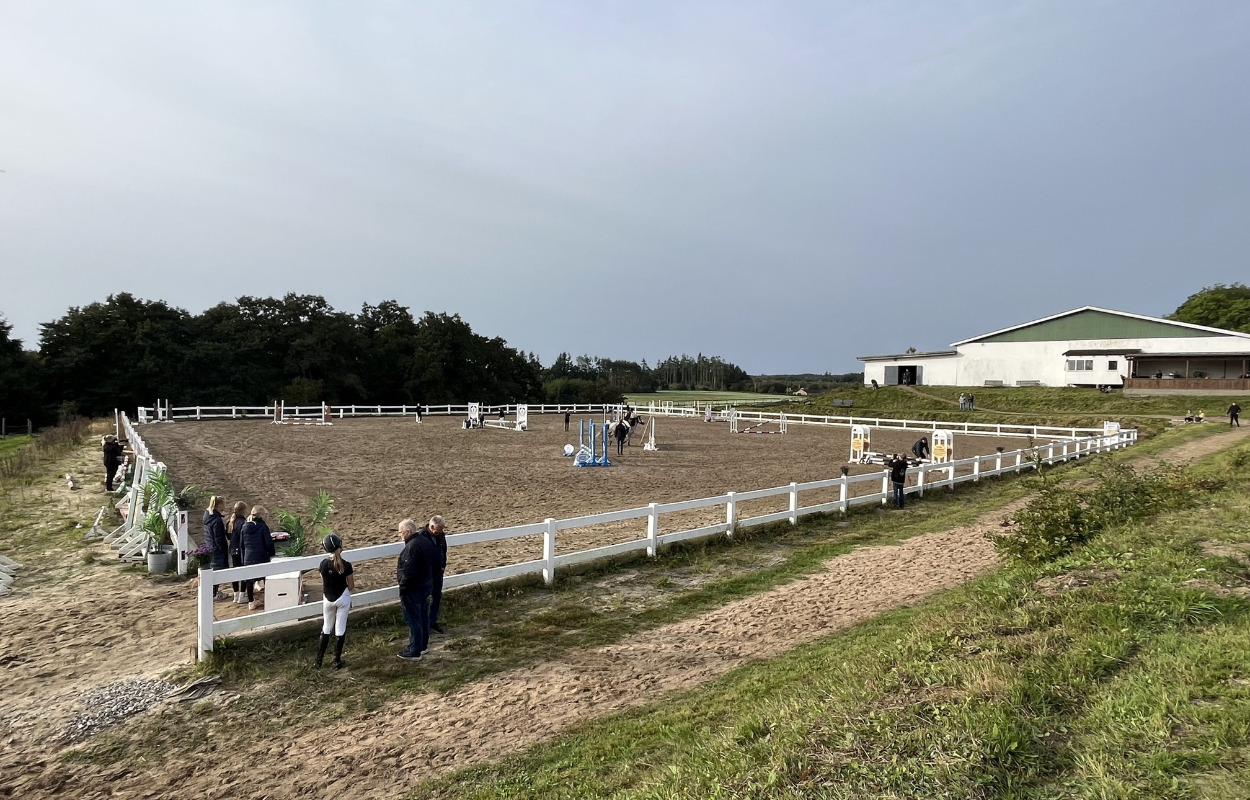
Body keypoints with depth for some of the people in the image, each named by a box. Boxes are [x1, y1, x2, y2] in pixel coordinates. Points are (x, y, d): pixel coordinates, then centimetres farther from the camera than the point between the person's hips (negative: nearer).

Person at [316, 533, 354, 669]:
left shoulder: (324, 563, -10)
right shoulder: (346, 565, -18)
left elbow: (323, 584, 1)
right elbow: (351, 586, -10)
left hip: (328, 599, 3)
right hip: (343, 599, -3)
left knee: (326, 628, 19)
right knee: (340, 630, 8)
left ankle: (319, 661, 23)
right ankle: (337, 661, 15)